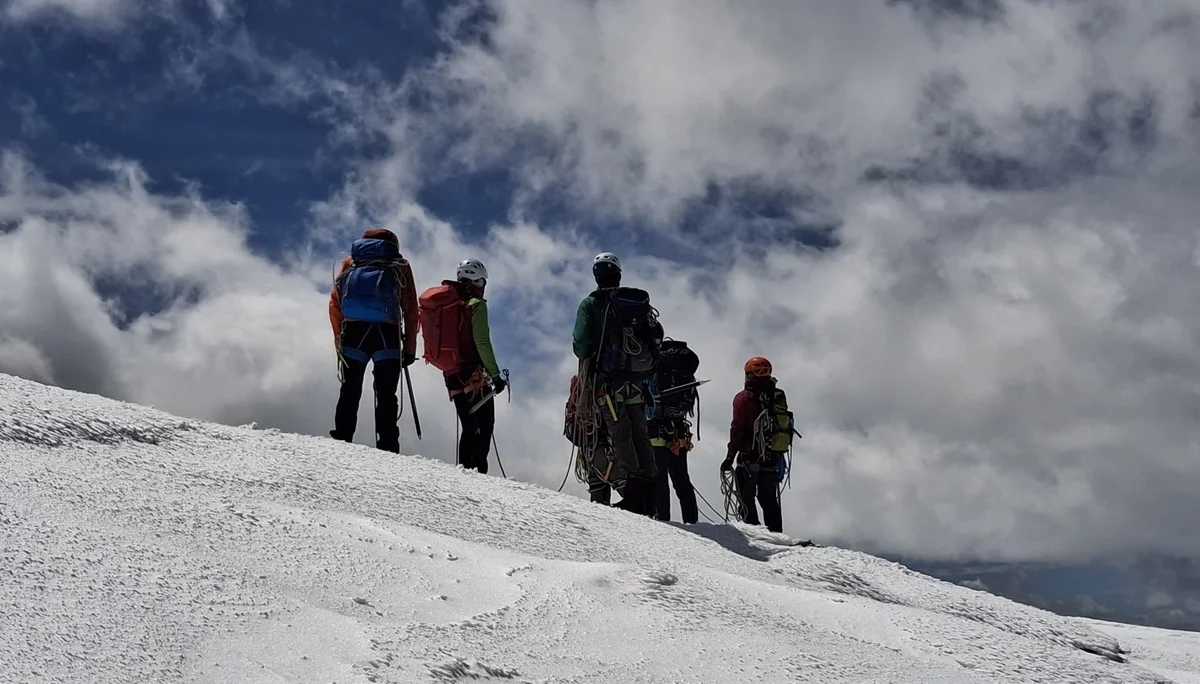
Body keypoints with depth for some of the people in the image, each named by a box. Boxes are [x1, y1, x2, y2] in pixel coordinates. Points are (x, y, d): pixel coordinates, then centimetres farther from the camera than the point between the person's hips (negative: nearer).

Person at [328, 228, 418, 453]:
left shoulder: (349, 262, 21)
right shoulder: (399, 266, 16)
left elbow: (335, 302, 11)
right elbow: (410, 309, 8)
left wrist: (339, 340, 11)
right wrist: (410, 348, 9)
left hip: (353, 333, 1)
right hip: (387, 335, -1)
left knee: (349, 392, 7)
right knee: (386, 396, -1)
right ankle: (387, 447, -9)